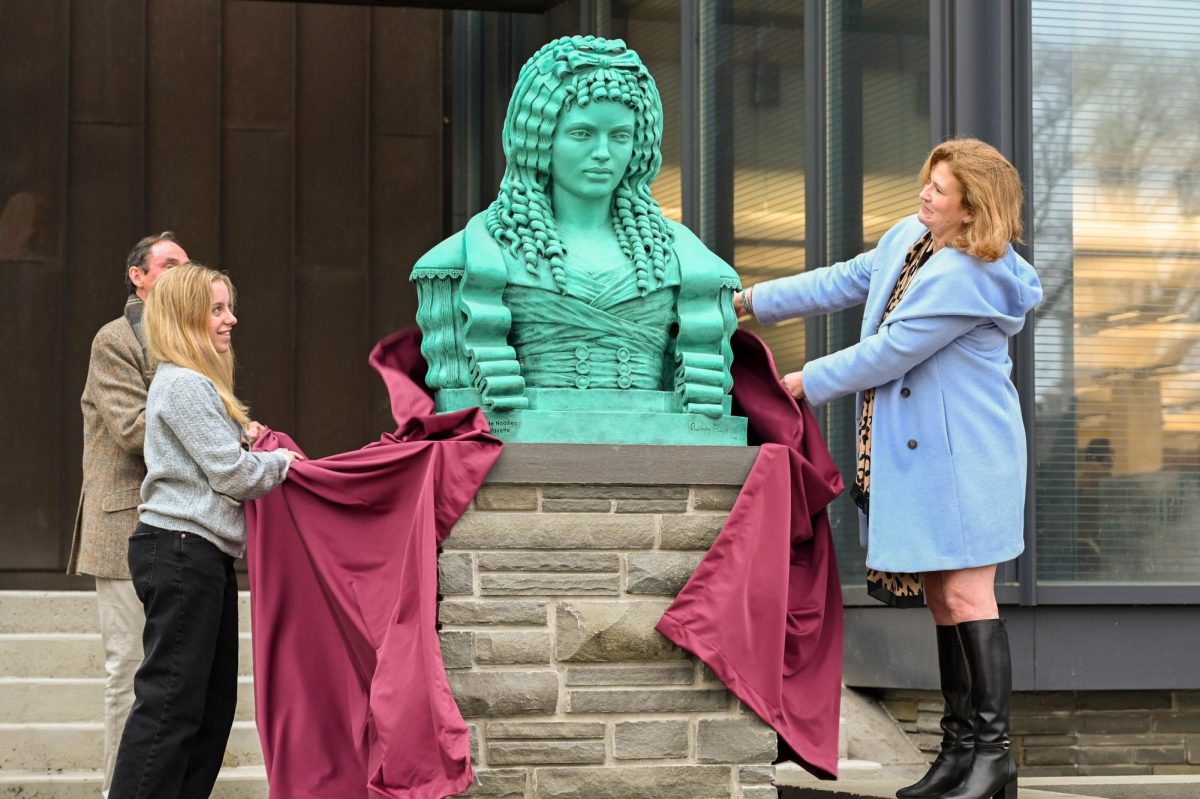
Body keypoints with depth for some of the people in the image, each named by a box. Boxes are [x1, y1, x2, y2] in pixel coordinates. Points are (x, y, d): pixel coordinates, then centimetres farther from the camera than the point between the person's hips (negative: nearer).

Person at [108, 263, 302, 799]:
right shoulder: (185, 385, -13)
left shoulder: (198, 384, 20)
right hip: (181, 551, -11)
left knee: (213, 699, 10)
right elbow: (232, 476, -14)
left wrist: (242, 439, 12)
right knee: (170, 700, -12)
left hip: (203, 554, 11)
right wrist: (282, 461, 3)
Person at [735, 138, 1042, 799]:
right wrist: (749, 301, 19)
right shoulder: (907, 237, 9)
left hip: (963, 453, -9)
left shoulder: (968, 278, -20)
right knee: (941, 598, 11)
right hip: (910, 451, 9)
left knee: (966, 595, -10)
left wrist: (806, 383, -6)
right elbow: (844, 282, 21)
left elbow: (890, 352, -17)